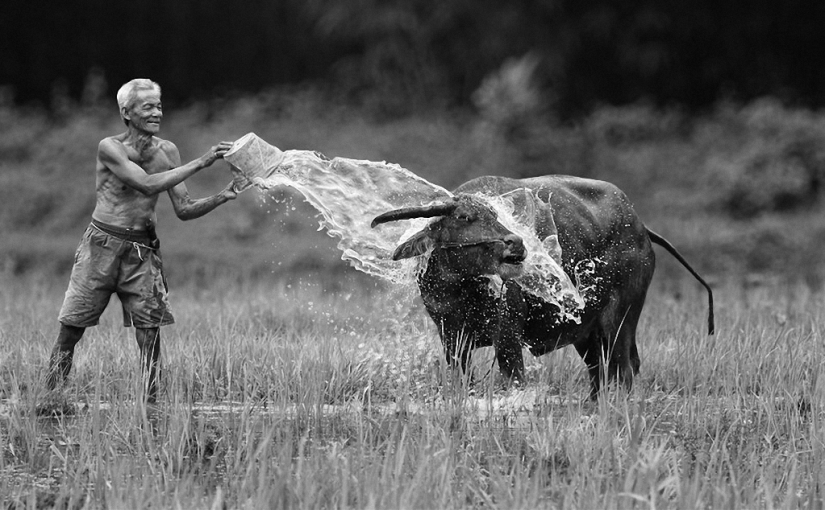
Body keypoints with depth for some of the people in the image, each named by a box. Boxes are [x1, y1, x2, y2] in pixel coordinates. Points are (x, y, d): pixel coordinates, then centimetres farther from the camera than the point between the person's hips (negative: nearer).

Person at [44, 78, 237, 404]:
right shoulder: (110, 148, -11)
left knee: (150, 335, -5)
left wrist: (220, 198, -12)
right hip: (102, 245, -3)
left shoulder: (166, 151, 4)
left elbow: (184, 210, 6)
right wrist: (202, 163, -26)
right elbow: (148, 184, -24)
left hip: (142, 251, 4)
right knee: (70, 331, -1)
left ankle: (150, 405, 0)